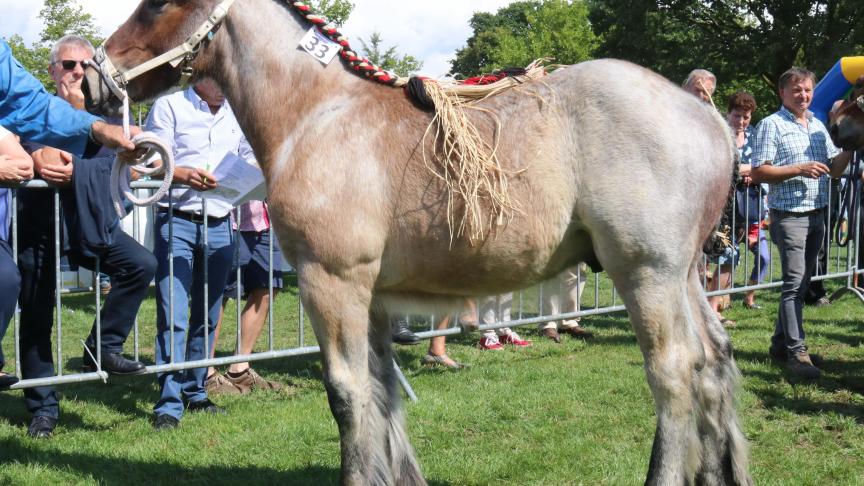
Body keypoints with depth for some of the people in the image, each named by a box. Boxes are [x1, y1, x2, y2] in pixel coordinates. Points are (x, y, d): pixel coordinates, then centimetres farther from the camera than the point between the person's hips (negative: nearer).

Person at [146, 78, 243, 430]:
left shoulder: (236, 114, 16)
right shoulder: (170, 106, 0)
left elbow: (249, 159, 23)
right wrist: (184, 174, -26)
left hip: (219, 226, 5)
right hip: (177, 222, -5)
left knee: (207, 316, 10)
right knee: (173, 316, -9)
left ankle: (194, 392, 22)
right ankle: (169, 404, -7)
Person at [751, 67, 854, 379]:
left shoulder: (818, 125, 16)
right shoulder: (772, 125, -4)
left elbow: (835, 169, 17)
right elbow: (758, 172, -11)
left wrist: (849, 149, -1)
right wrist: (798, 169, -18)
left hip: (817, 213, 7)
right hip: (789, 214, -7)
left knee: (801, 283, 11)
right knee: (794, 283, -10)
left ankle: (780, 343, 21)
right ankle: (796, 353, -10)